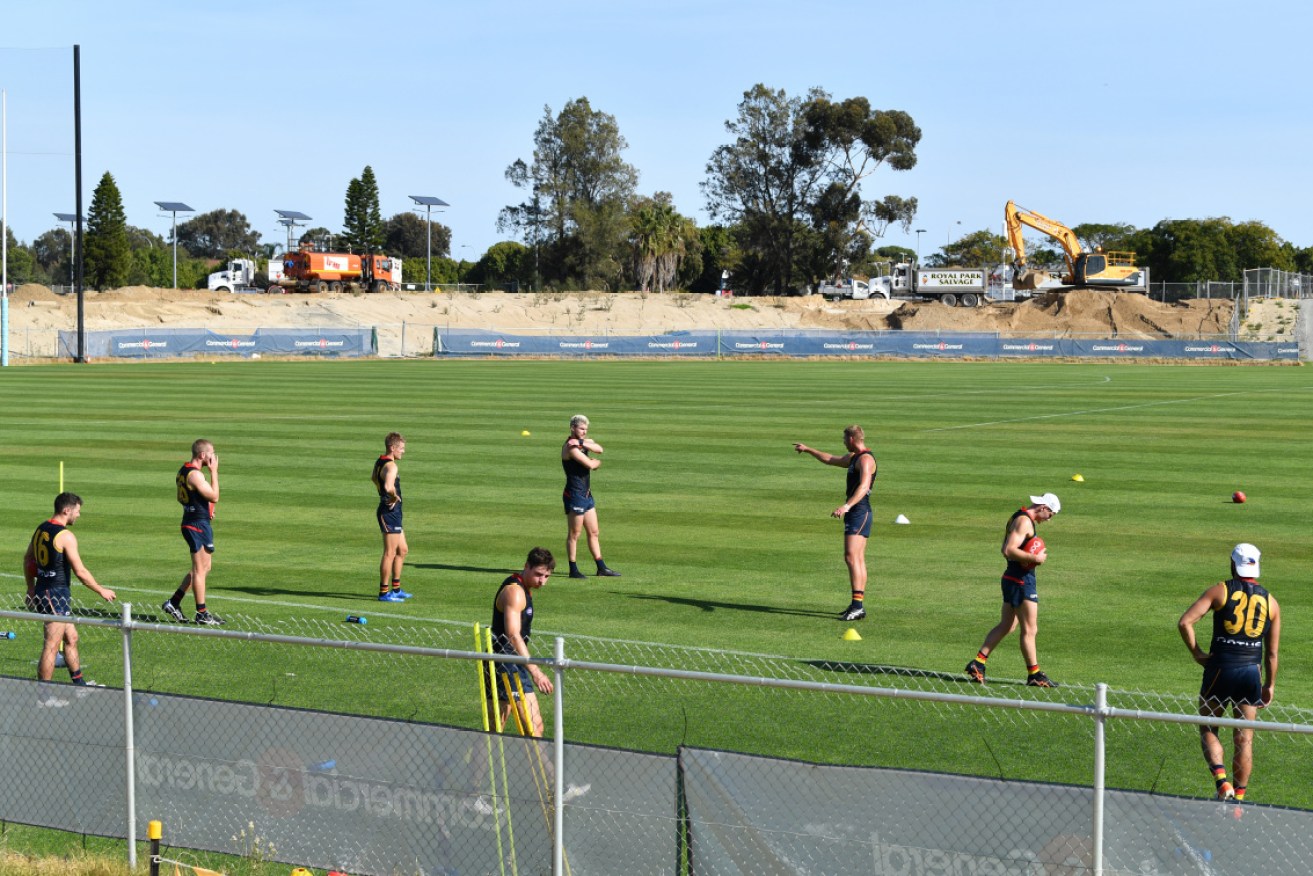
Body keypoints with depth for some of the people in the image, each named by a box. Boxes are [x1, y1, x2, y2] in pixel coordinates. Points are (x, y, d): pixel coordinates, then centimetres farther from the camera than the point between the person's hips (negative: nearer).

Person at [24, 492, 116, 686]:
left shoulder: (41, 529, 10)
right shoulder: (66, 536, -17)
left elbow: (27, 559, 20)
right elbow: (80, 572, -18)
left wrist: (31, 589, 27)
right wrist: (101, 591, -7)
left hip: (42, 591, 9)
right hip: (57, 595, -9)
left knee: (71, 638, 20)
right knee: (51, 646, -5)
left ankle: (78, 683, 30)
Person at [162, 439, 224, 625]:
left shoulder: (183, 470, 12)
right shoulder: (195, 474, -19)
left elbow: (180, 498, 23)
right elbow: (214, 496, -22)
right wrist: (214, 472, -16)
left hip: (191, 523, 10)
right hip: (198, 524, -10)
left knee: (202, 568, 17)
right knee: (200, 569, -3)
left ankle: (173, 602, 20)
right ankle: (202, 614, 3)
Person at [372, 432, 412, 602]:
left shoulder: (379, 462, 12)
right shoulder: (390, 466, -19)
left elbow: (375, 478, 33)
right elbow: (388, 487, -37)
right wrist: (395, 497, -18)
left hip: (393, 513, 10)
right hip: (390, 512, -10)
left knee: (402, 550, 18)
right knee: (390, 553, -4)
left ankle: (396, 589, 25)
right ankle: (384, 592, 1)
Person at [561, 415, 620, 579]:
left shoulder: (586, 441, 12)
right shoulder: (570, 446, -15)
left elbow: (599, 449, -9)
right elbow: (590, 464, -22)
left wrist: (584, 444, -23)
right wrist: (598, 462, 0)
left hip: (586, 494, 9)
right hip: (574, 495, -9)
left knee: (593, 533, 13)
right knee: (574, 534, -1)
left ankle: (602, 568, 19)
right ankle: (573, 570, 5)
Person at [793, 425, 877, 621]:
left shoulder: (866, 459, -13)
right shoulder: (853, 458, 19)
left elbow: (864, 486, -28)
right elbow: (830, 459, 37)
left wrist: (846, 506, -39)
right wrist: (808, 449, 44)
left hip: (859, 511, -10)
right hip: (855, 512, 10)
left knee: (851, 557, -17)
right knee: (858, 559, 11)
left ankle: (857, 605, -23)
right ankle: (858, 605, 14)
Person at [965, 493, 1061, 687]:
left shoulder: (1018, 517, 16)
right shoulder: (1024, 521, -16)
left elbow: (1006, 550, 23)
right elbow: (1009, 550, -26)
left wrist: (1030, 557, 12)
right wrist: (1035, 558, -20)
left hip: (1012, 577, 10)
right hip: (1021, 580, -10)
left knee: (1006, 626, 13)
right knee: (1029, 629, -1)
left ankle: (977, 664, 11)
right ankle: (1034, 675, 5)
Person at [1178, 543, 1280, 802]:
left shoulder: (1220, 591, -3)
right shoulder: (1270, 601, 6)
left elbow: (1185, 622, -13)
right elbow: (1272, 653, 7)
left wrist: (1196, 653, -2)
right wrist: (1270, 685, 16)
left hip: (1220, 670, -2)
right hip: (1251, 673, 2)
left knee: (1208, 730, 11)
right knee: (1244, 739, 10)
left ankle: (1221, 781, -11)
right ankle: (1238, 798, 12)